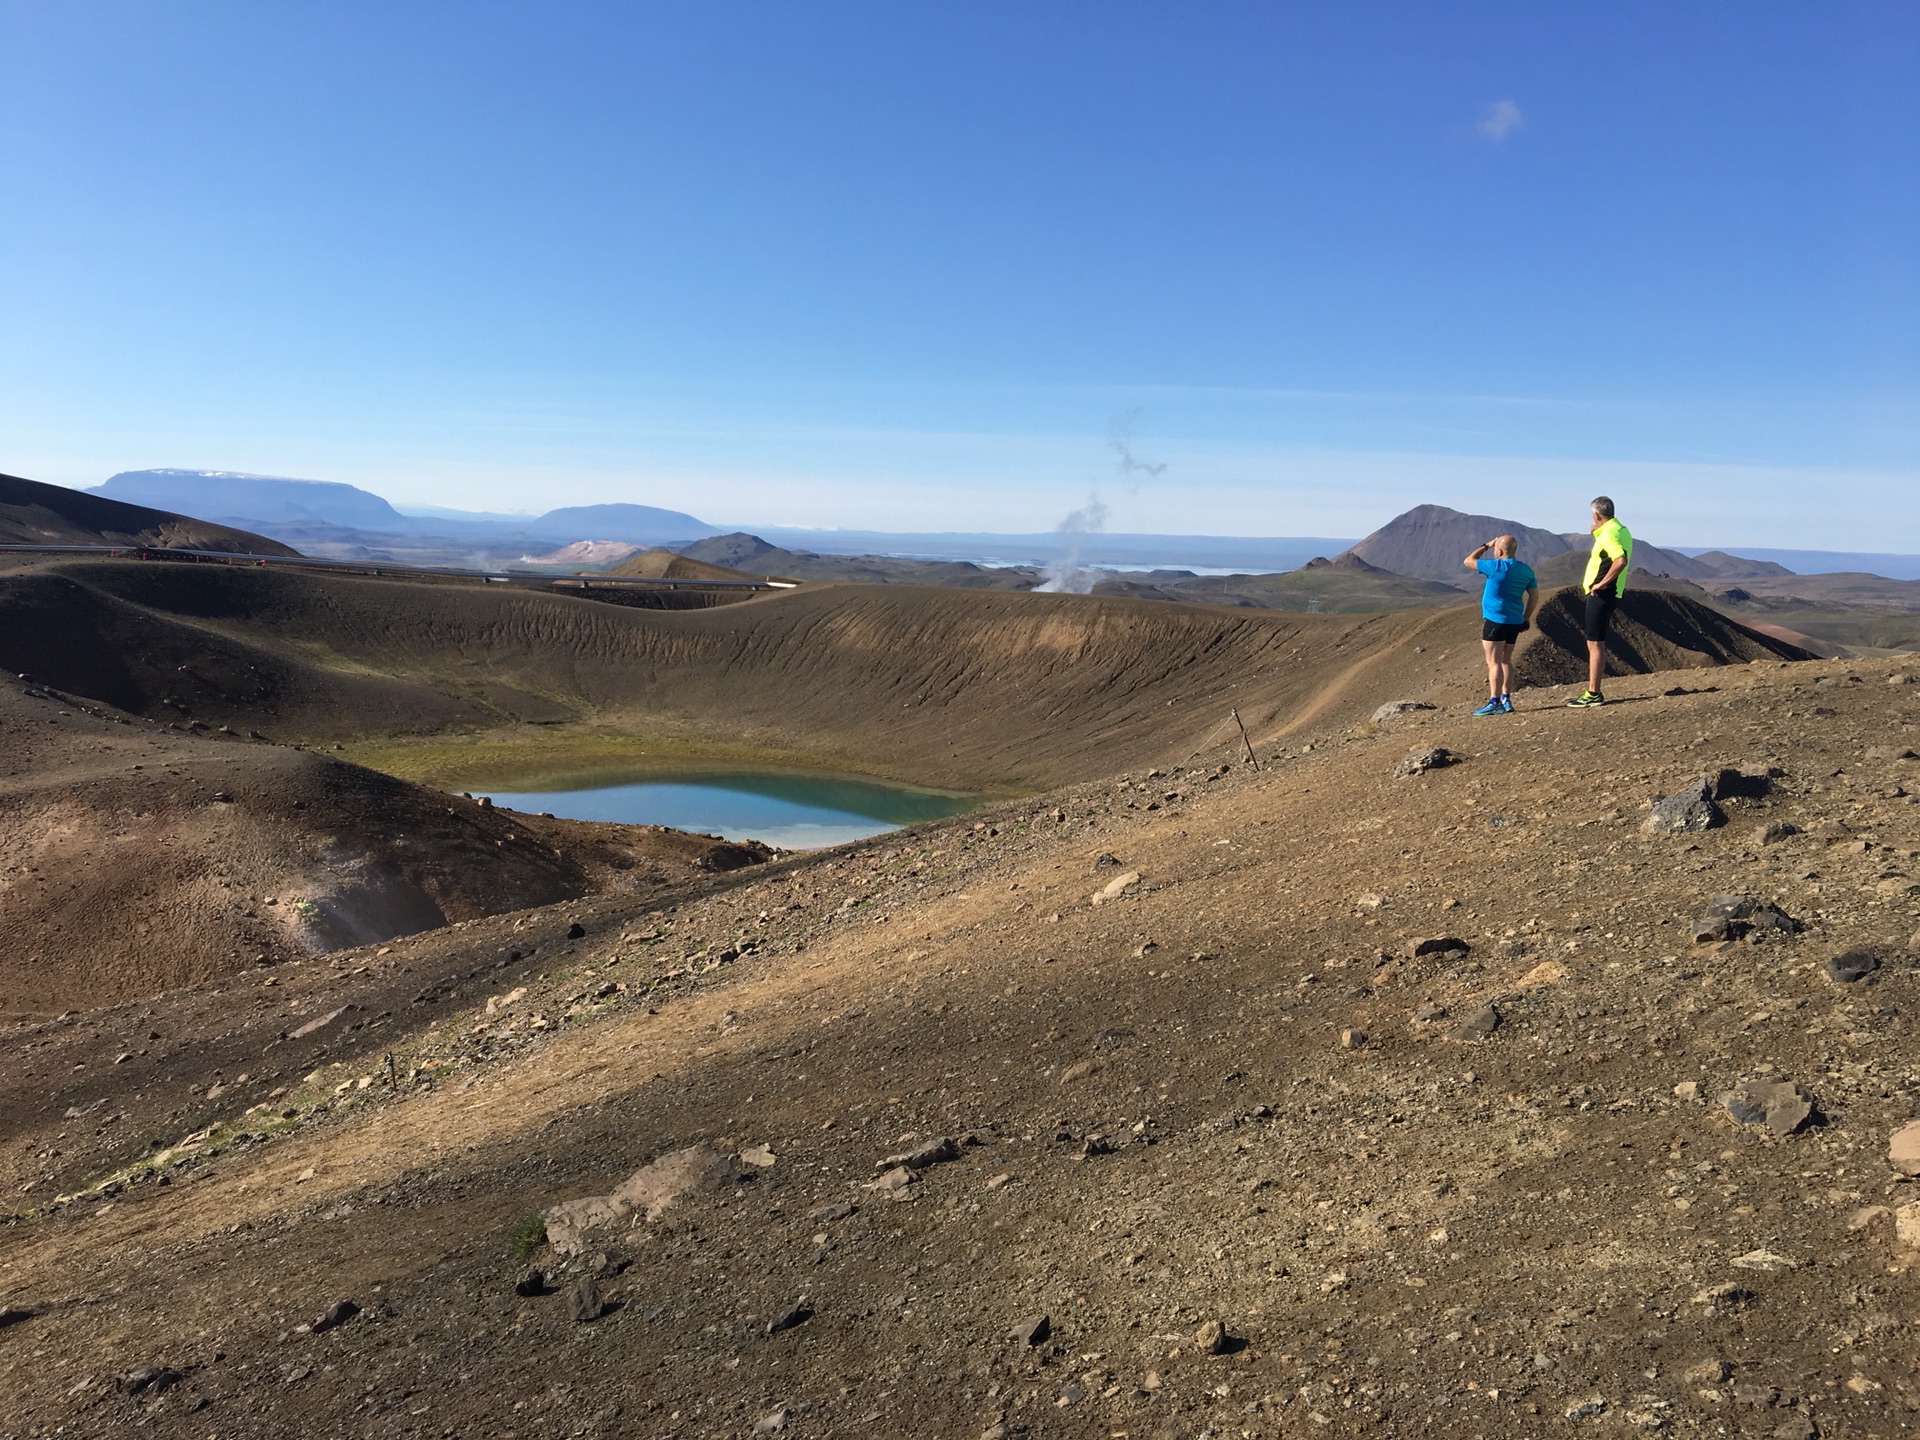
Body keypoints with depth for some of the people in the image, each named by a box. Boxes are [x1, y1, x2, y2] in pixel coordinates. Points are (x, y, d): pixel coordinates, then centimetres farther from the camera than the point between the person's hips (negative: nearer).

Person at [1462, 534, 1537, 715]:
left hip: (1495, 619, -7)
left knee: (1494, 661, -6)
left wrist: (1485, 545, 7)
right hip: (1515, 621, 8)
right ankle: (1506, 700, 14)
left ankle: (1494, 703, -8)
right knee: (1506, 660, 14)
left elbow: (1468, 561, -3)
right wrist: (1526, 617, 20)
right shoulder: (1526, 569, 8)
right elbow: (1534, 595, 13)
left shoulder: (1496, 567, -13)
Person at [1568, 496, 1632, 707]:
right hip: (1608, 594, 10)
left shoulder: (1609, 533, -17)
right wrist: (1596, 530, 21)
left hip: (1601, 594, -10)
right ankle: (1592, 691, 20)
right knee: (1595, 642, 15)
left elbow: (1621, 560, -32)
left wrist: (1602, 583, -25)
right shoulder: (1621, 530, 16)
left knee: (1595, 643, -7)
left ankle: (1593, 695, -6)